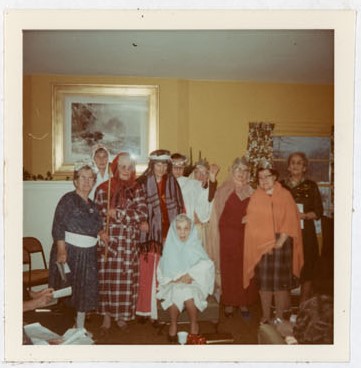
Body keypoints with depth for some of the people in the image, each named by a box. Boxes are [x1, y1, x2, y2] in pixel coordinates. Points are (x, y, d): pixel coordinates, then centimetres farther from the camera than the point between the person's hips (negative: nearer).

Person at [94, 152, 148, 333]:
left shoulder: (137, 189, 4)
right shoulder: (103, 188, 4)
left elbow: (142, 213, -7)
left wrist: (118, 213, -11)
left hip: (129, 242, 0)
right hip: (108, 241, 0)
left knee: (126, 278, 3)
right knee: (107, 277, 1)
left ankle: (122, 315, 20)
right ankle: (107, 316, 16)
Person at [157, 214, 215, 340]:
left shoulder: (195, 245, -4)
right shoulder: (170, 246, -4)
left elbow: (206, 266, -11)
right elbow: (163, 271, -6)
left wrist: (190, 275, -22)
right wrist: (178, 278, -20)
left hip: (193, 283, 0)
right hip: (173, 283, 1)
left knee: (188, 297, -29)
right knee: (174, 296, -30)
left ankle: (194, 323, -1)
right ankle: (173, 324, -5)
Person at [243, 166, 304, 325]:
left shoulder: (285, 195, 0)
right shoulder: (255, 197, 2)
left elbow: (290, 221, -3)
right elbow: (253, 223, -1)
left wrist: (279, 242, -11)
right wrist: (266, 244, -9)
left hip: (282, 244, -1)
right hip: (261, 245, 1)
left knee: (281, 281, 2)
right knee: (264, 282, 5)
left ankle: (279, 317, 14)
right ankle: (265, 316, 17)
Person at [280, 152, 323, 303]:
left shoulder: (311, 186, 5)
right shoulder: (281, 185, 10)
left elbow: (319, 211, 2)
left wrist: (304, 215, -13)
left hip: (306, 233, -1)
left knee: (306, 271, -3)